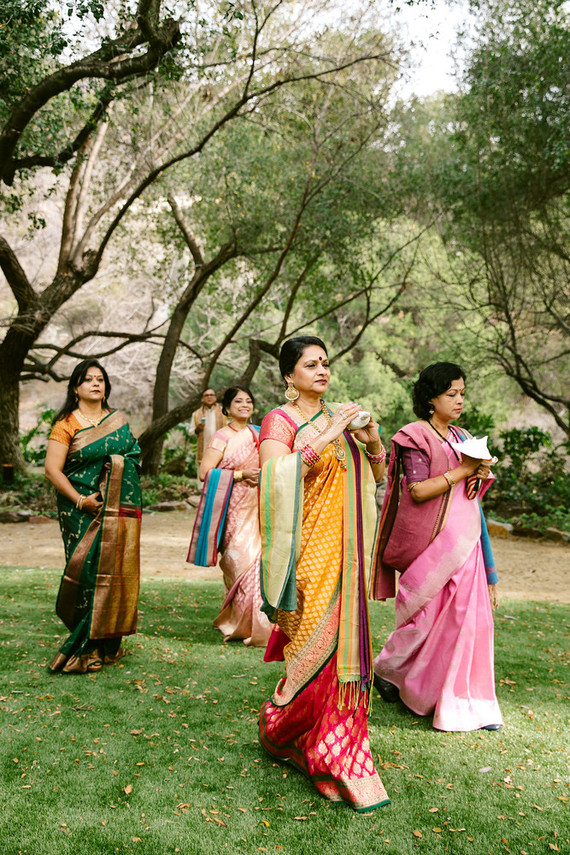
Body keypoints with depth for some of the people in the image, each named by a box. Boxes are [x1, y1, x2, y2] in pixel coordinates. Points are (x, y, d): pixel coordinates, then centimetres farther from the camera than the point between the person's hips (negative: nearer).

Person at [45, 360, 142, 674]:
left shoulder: (119, 420, 15)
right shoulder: (67, 424, 0)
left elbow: (133, 456, 21)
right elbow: (52, 469, -7)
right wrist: (79, 499, -16)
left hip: (121, 510, 4)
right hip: (85, 512, -4)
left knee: (117, 571, 4)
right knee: (89, 571, -7)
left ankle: (108, 645, 17)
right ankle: (83, 649, 4)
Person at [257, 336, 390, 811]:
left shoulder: (340, 419, 16)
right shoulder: (280, 421, -3)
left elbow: (376, 478, 18)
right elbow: (276, 476, -19)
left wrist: (372, 442, -1)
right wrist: (325, 438, -22)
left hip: (344, 551, 6)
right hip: (309, 551, -6)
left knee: (343, 643, 6)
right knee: (320, 647, -4)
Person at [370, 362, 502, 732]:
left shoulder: (461, 437, 14)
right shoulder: (417, 436, -7)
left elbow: (470, 491, 18)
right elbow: (417, 491, -17)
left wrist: (481, 473, -4)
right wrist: (462, 471, -16)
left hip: (465, 539, 7)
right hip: (432, 539, -7)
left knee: (469, 614, 5)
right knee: (430, 614, 1)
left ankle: (465, 701, 17)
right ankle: (388, 670, 25)